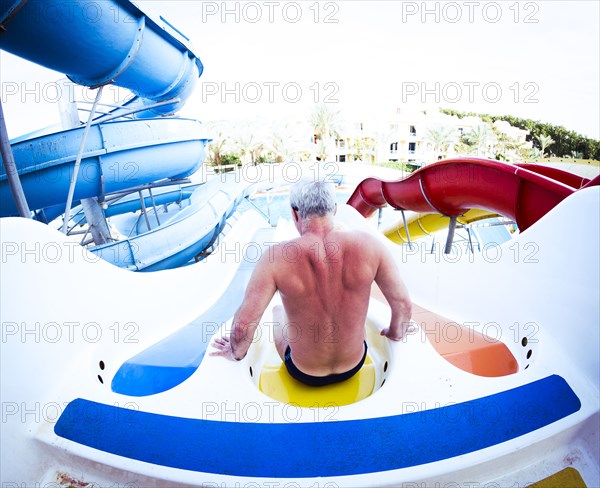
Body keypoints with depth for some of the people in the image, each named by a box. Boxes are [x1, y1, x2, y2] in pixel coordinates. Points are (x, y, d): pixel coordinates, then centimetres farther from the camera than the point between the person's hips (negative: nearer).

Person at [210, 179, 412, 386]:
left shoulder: (276, 257, -27)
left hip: (303, 374, -1)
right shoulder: (368, 244, -21)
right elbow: (402, 303, -11)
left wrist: (236, 352, 1)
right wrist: (395, 333, 11)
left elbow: (243, 325, -22)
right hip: (354, 366, 2)